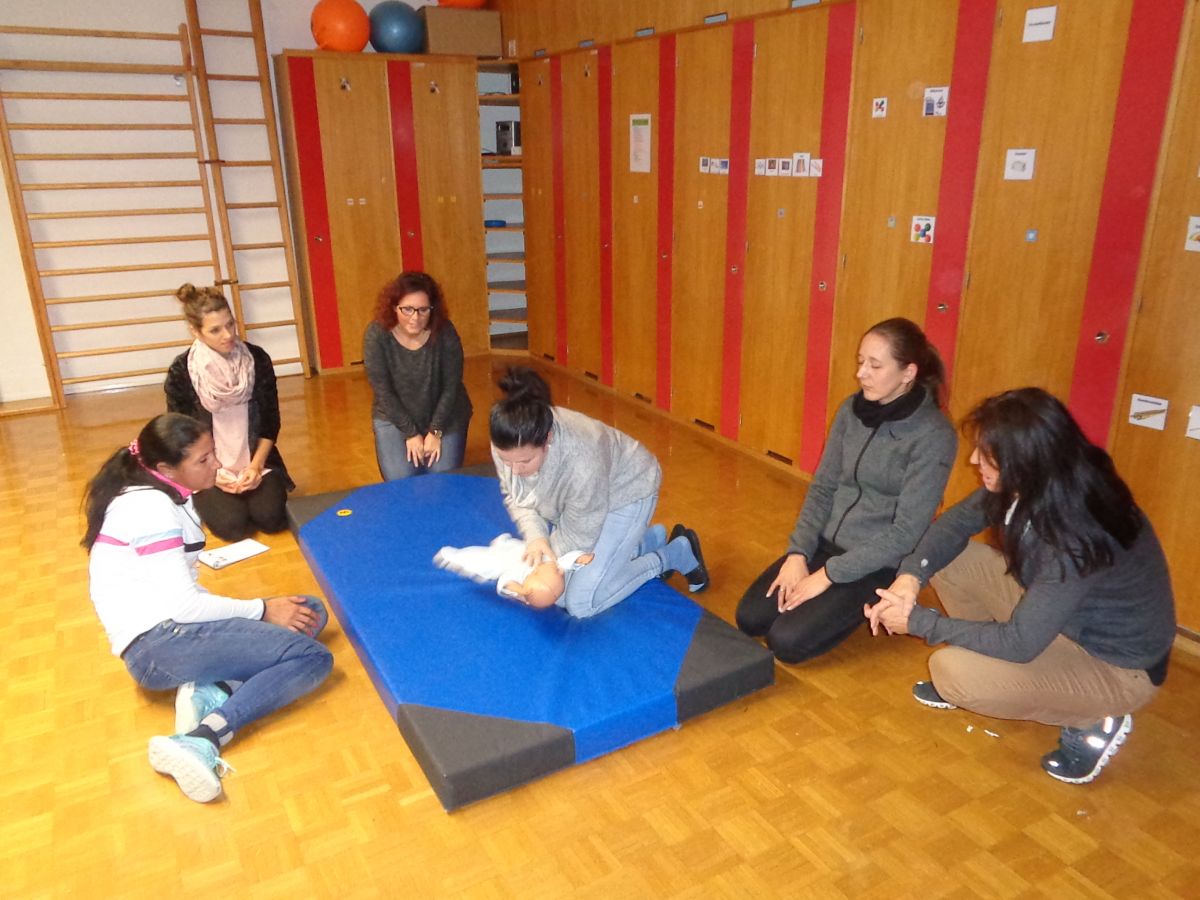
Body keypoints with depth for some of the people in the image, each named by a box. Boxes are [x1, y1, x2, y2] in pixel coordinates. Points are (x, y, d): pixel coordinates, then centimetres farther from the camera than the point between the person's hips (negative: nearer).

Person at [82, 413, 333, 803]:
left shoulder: (165, 497, 15)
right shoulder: (150, 506, -15)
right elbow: (182, 604, -19)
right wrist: (263, 610, -9)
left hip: (174, 628, 10)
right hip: (158, 643, -10)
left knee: (311, 612, 2)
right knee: (313, 658, -18)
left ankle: (212, 692, -14)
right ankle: (201, 742, -30)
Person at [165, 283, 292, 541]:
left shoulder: (257, 358, -8)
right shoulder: (180, 371, -12)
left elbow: (271, 420, -1)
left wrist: (256, 465, -11)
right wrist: (212, 473, -14)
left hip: (256, 459, 1)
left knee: (270, 518, -19)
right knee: (232, 525, -19)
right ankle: (207, 500, 15)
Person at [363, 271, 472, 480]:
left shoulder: (444, 332, -19)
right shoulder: (377, 334, -20)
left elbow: (451, 387, -12)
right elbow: (383, 391, -16)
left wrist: (436, 431, -16)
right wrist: (410, 433, -17)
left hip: (445, 415, 0)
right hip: (394, 417, 0)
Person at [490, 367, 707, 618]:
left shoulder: (582, 456, -42)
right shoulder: (508, 443, -26)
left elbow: (578, 534, -27)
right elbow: (515, 496, -9)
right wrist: (535, 537, -26)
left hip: (626, 492, -7)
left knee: (580, 603, -10)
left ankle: (679, 553, 7)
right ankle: (650, 539, 26)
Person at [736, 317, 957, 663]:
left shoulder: (934, 436, -20)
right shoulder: (851, 410, -1)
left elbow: (906, 533, -20)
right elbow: (822, 488, 3)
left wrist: (828, 574, -20)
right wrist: (798, 554, -9)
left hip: (880, 563, -6)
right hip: (828, 543, 6)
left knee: (786, 641, -17)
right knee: (749, 618, -5)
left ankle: (864, 605, 8)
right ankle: (842, 603, 16)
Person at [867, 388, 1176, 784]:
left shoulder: (1079, 534, -36)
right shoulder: (1031, 485, -15)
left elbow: (1020, 643, -32)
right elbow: (957, 521, -1)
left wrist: (918, 620, -24)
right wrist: (911, 576, -19)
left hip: (1117, 666, -7)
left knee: (952, 670, -25)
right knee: (949, 558, -5)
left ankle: (1093, 722, -2)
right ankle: (979, 675, 13)